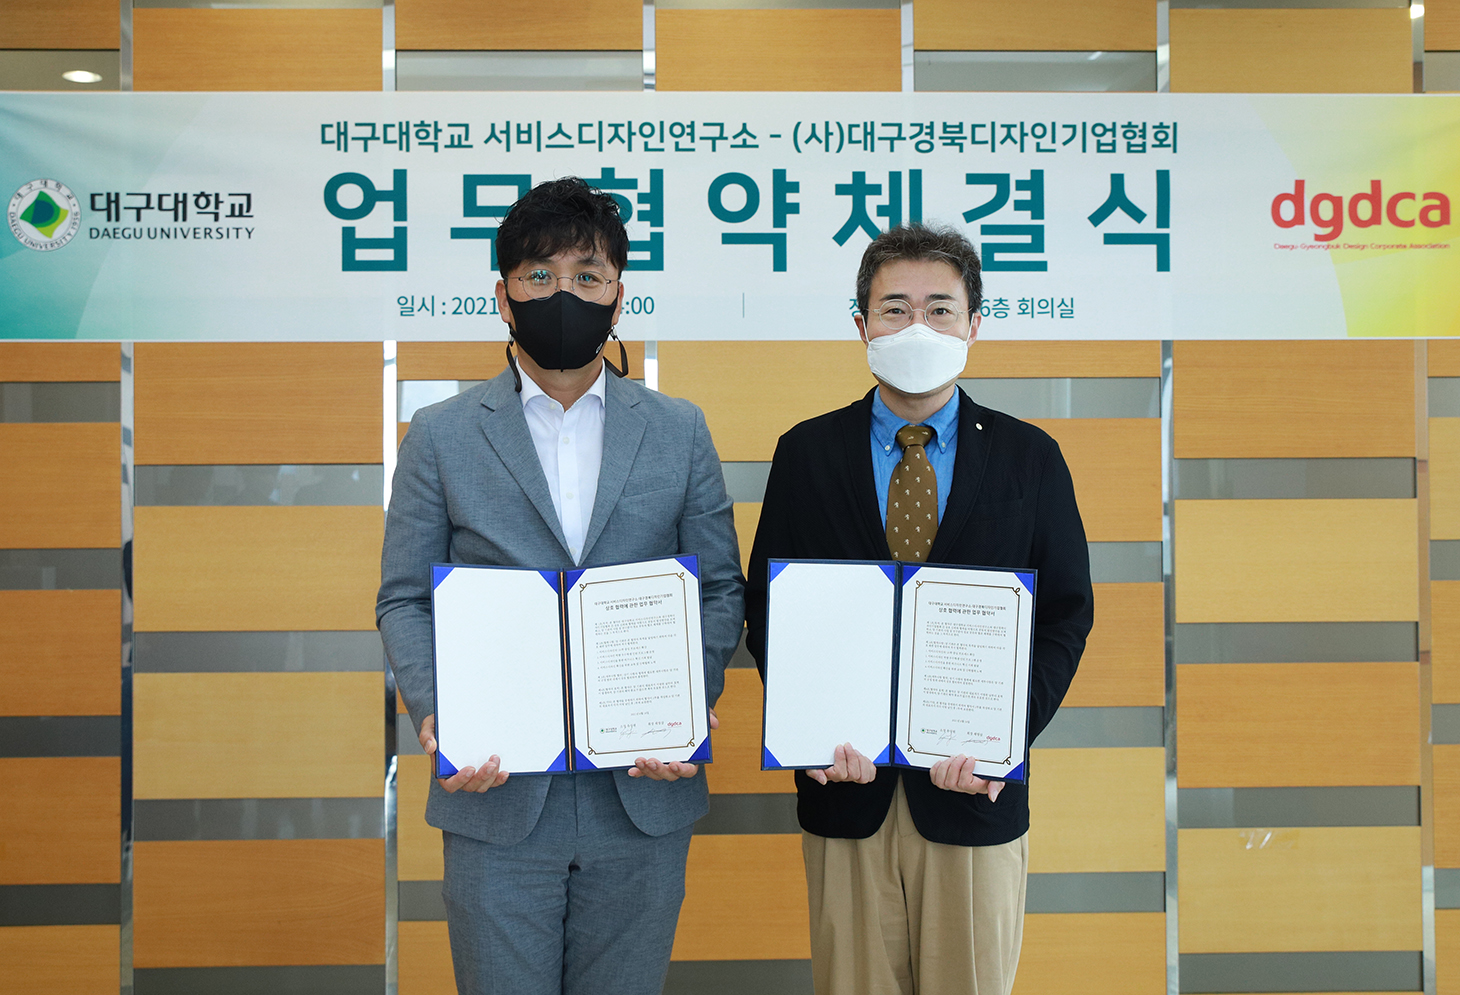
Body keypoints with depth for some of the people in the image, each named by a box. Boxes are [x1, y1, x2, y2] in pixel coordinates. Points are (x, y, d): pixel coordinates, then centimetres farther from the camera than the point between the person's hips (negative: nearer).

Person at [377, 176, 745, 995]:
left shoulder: (680, 432, 6)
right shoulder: (441, 436, 3)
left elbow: (722, 587, 7)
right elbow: (404, 599, 4)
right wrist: (434, 713, -13)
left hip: (644, 796, 1)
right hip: (498, 797, -1)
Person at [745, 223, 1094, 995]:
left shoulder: (1030, 458, 3)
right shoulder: (806, 453, 4)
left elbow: (1066, 615, 1)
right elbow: (766, 609, 3)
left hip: (974, 789, 0)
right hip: (845, 786, 0)